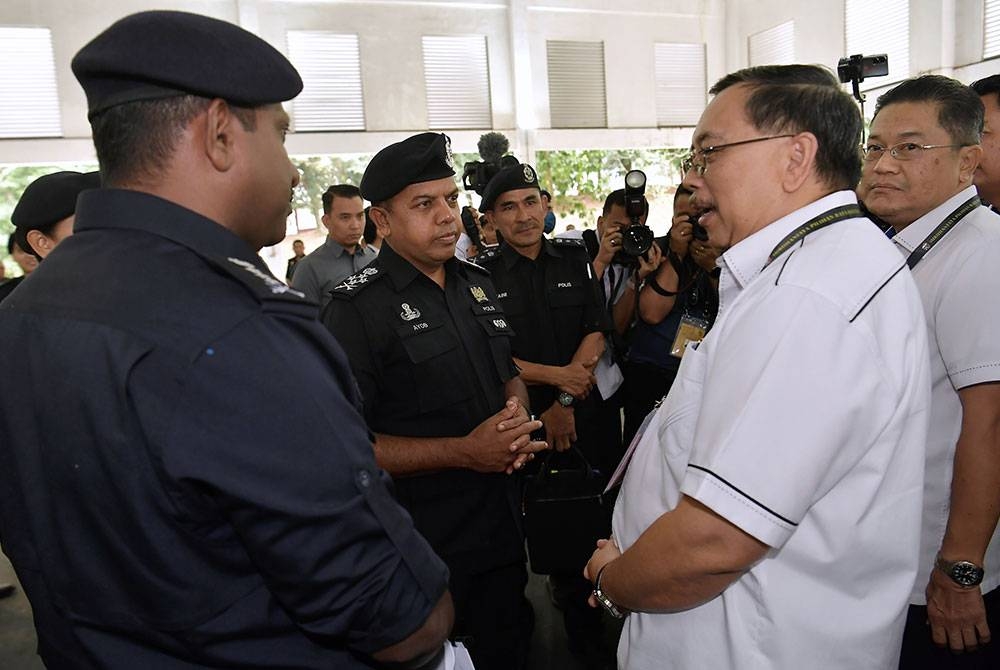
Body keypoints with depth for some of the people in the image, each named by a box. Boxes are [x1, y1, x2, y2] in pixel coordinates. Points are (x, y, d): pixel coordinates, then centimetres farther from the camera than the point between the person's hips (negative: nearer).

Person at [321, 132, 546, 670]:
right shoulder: (357, 308, -17)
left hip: (503, 525, 7)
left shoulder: (478, 283, 6)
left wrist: (518, 414, -5)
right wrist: (464, 452, -24)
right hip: (425, 551, -6)